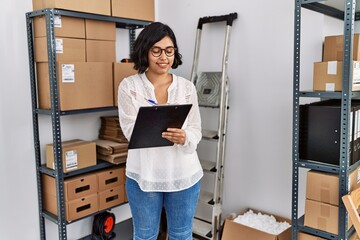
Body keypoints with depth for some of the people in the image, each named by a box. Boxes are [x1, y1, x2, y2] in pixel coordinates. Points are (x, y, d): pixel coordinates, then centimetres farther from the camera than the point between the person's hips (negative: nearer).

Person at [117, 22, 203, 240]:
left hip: (184, 175, 2)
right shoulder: (129, 86, -4)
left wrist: (184, 138, -27)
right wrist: (168, 132, -28)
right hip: (143, 174, -1)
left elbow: (196, 131, -2)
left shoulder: (187, 87, 0)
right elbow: (131, 131, -11)